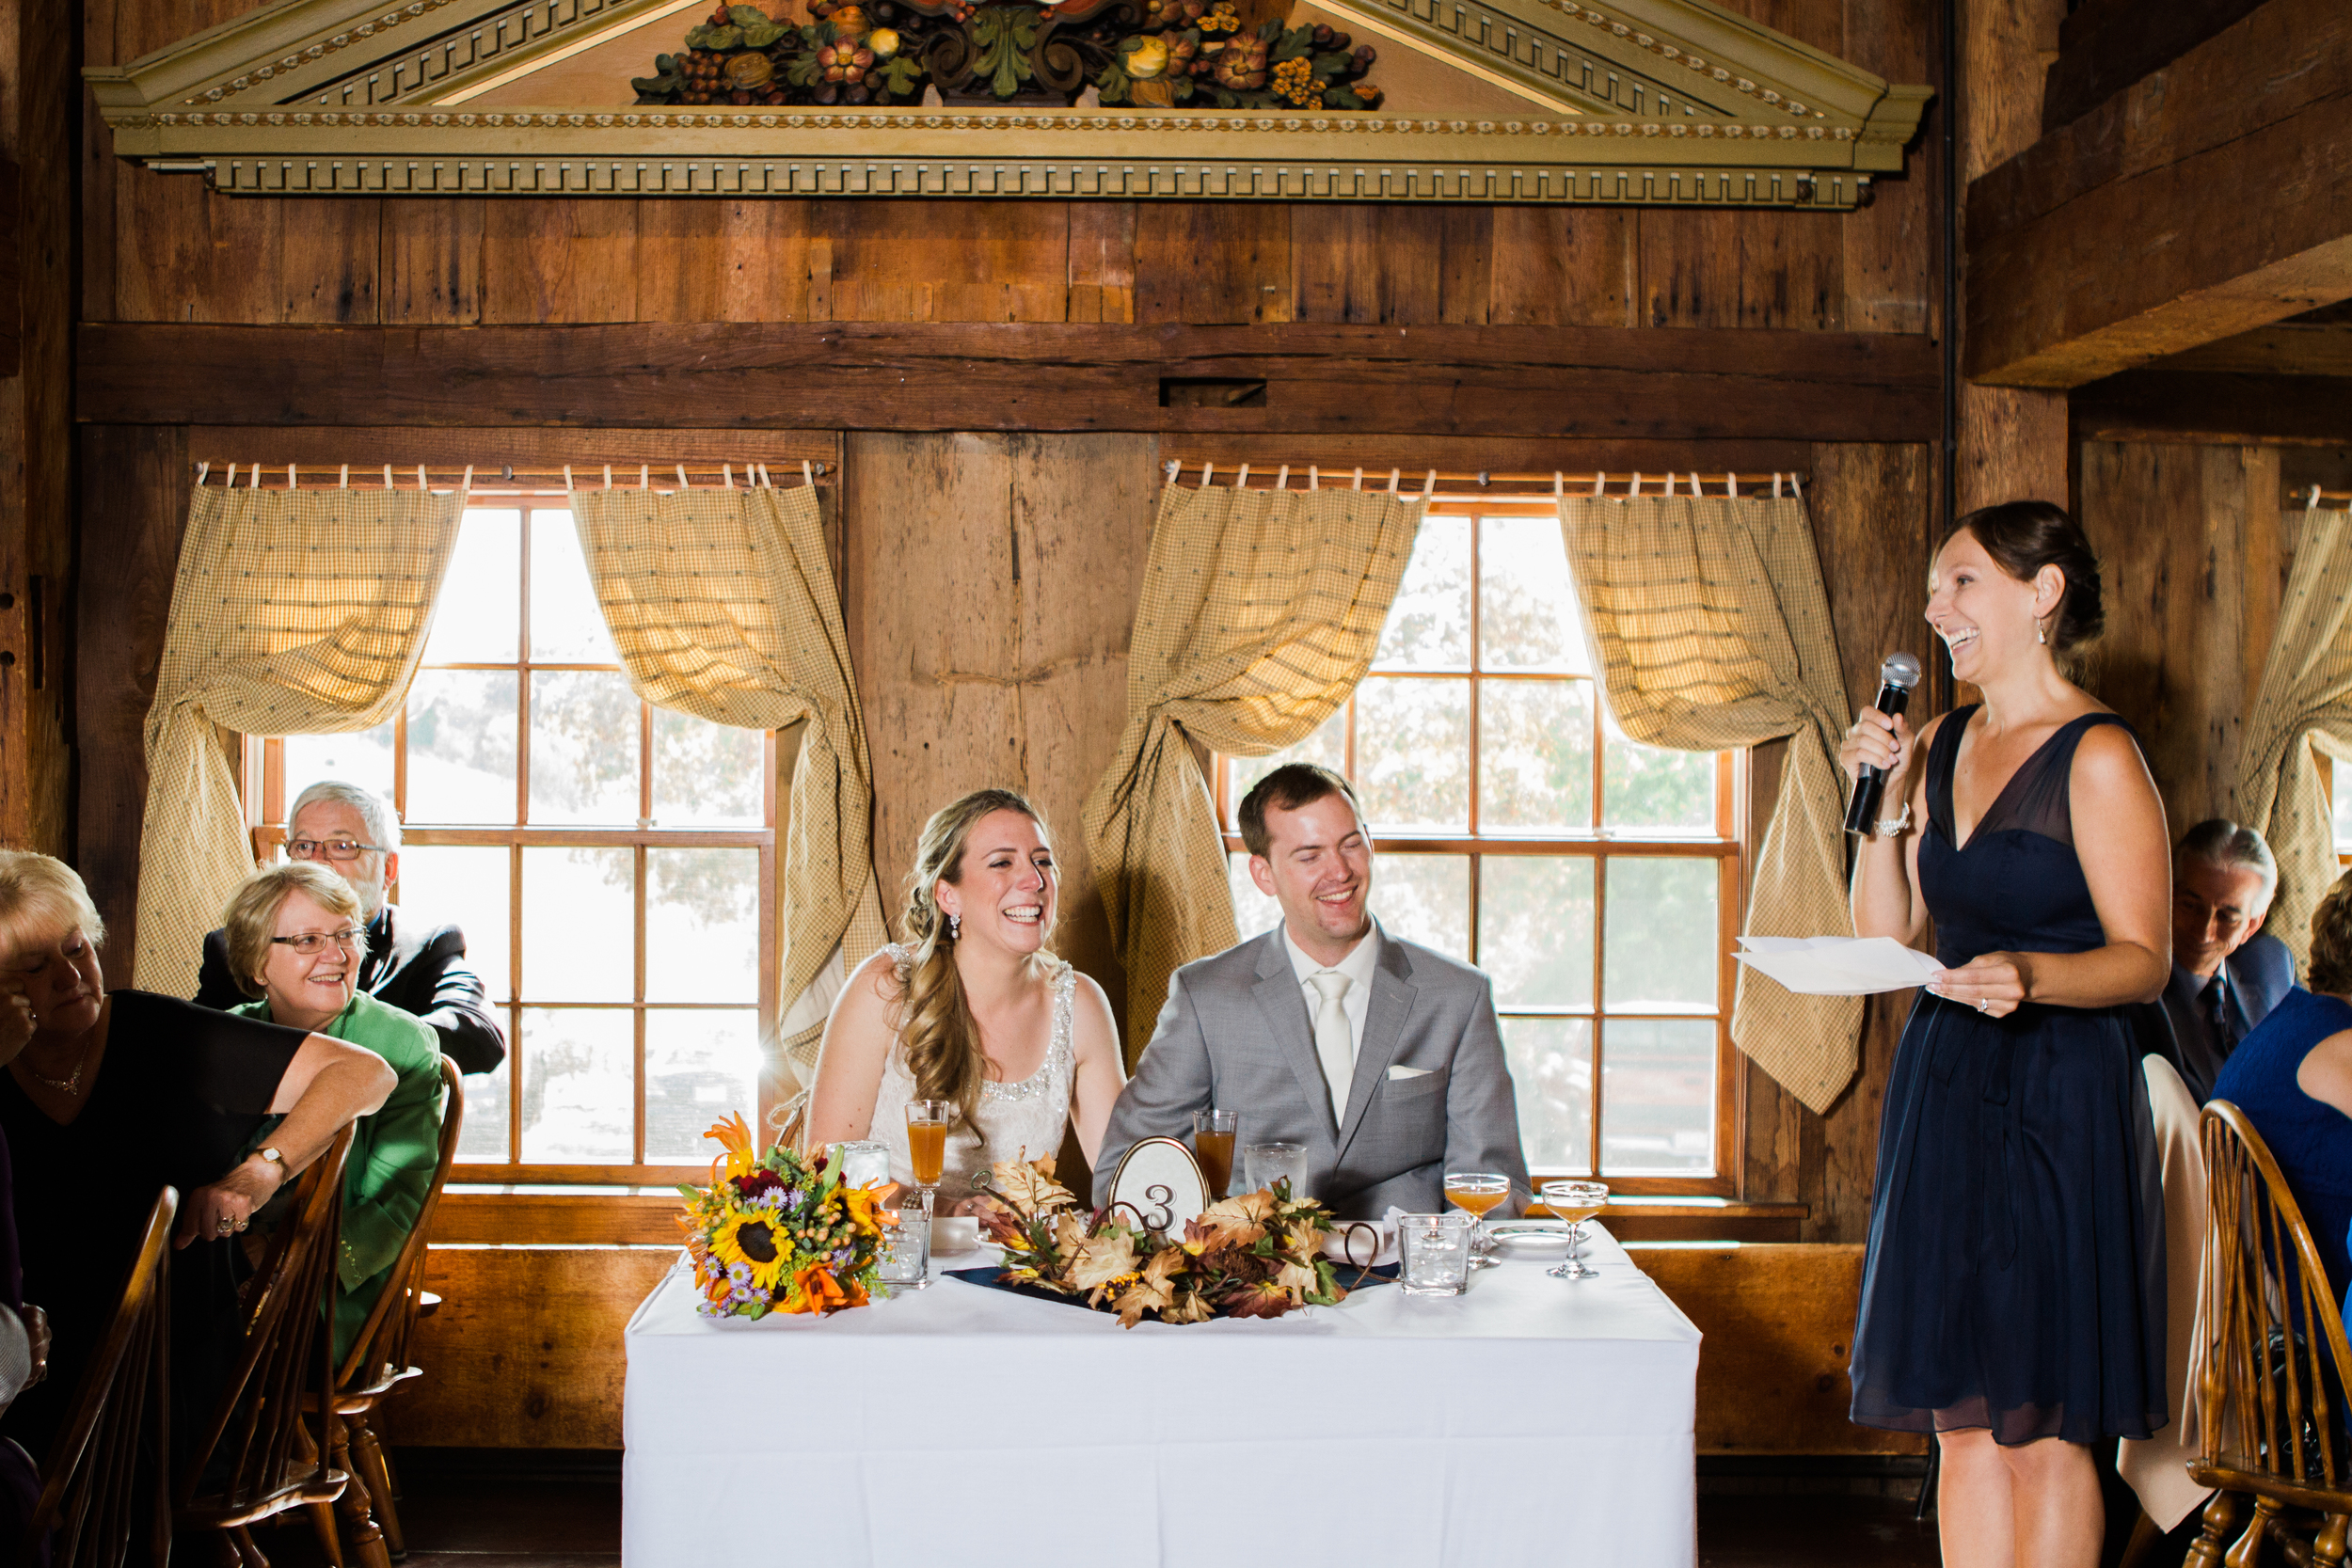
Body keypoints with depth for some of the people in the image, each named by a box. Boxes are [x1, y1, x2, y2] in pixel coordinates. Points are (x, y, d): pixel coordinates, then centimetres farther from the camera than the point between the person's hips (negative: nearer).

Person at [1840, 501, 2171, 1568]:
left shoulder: (2098, 757, -9)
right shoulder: (1939, 746, 11)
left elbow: (2143, 959, -11)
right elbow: (1884, 928, 10)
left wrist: (2032, 975, -29)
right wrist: (1881, 796, -1)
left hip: (2061, 1098, -6)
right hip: (1945, 1090, 7)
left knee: (2044, 1425, 0)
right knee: (1962, 1413, 10)